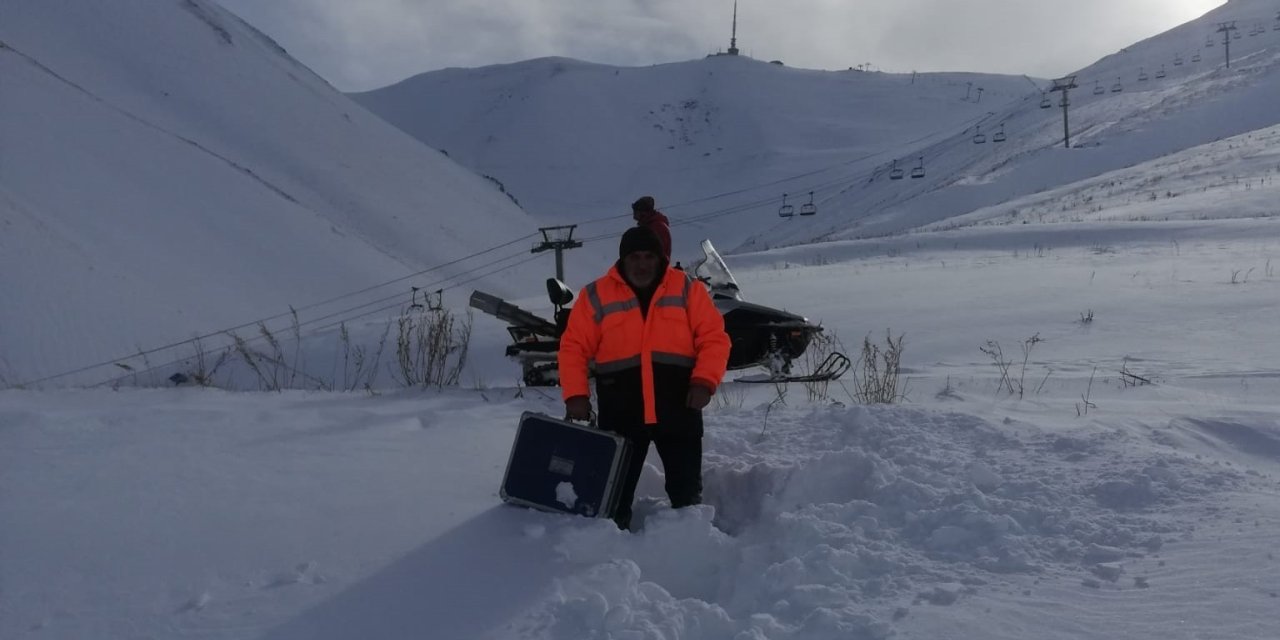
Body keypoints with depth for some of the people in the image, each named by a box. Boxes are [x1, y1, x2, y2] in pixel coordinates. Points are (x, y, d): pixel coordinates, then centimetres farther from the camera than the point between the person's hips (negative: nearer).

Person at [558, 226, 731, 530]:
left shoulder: (687, 289, 4)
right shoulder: (597, 295, 3)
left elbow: (714, 338, 1)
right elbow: (574, 348, 2)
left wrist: (704, 381, -13)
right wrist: (576, 395, -9)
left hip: (678, 409, 0)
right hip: (620, 411, 0)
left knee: (686, 488, 9)